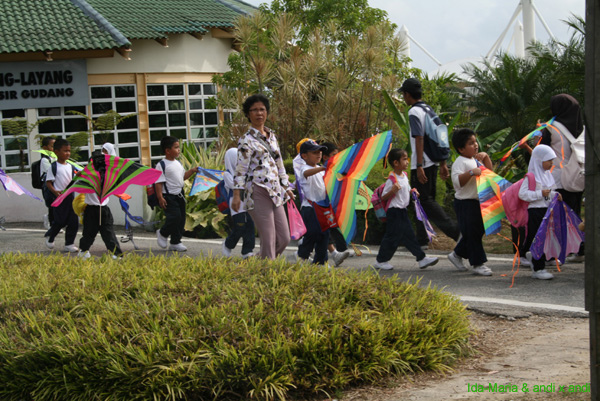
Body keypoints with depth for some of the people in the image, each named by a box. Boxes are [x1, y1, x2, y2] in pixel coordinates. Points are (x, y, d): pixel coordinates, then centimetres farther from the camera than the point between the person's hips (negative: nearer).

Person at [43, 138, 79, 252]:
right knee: (60, 221, -1)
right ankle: (49, 237, 27)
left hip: (70, 196, 6)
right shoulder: (53, 167, -7)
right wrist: (56, 192, -23)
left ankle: (69, 244, 11)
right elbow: (48, 183, -8)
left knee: (73, 221, 2)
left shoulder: (70, 167, 11)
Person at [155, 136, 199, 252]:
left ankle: (175, 242, 18)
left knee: (181, 219, 8)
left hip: (179, 195, 8)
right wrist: (160, 197, -21)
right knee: (174, 217, -15)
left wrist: (192, 171, 9)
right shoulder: (161, 165, -13)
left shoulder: (177, 163, 13)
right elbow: (159, 182, -16)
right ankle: (162, 233, 13)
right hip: (169, 197, -8)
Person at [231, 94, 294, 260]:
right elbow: (241, 168, -8)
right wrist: (237, 194, -14)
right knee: (268, 240, -8)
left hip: (275, 193, 7)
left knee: (284, 238, 6)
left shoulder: (271, 136, 17)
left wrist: (286, 187, 24)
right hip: (257, 192, -7)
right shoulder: (246, 140, -3)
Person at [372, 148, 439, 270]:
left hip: (403, 211, 8)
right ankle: (381, 261, 10)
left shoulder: (404, 176, 9)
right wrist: (392, 190, -31)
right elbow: (383, 197, -15)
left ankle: (422, 258, 9)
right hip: (394, 212, -8)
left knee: (409, 236, 9)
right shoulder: (392, 180, -17)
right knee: (392, 237, -2)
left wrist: (412, 192, 4)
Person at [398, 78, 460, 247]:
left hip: (421, 164, -9)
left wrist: (419, 166, -23)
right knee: (426, 200, 13)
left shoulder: (414, 112, -12)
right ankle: (421, 238, 18)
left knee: (425, 201, -7)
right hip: (433, 162, 9)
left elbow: (419, 139, -20)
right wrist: (443, 164, 18)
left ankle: (455, 230, -17)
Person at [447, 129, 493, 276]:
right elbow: (457, 181, -26)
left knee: (478, 230, 15)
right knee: (472, 233, -4)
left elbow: (489, 172, 21)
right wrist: (471, 172, -35)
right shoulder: (460, 162, -14)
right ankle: (478, 264, 2)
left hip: (477, 202, 9)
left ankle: (457, 254, 30)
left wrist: (485, 157, 9)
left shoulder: (476, 160, 14)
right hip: (465, 203, -9)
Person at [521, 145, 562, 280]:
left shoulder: (547, 174, 12)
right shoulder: (531, 176, -13)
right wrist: (541, 193, -24)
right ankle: (538, 269, 0)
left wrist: (555, 195, 3)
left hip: (547, 210, 8)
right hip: (535, 210, -8)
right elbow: (522, 193, -21)